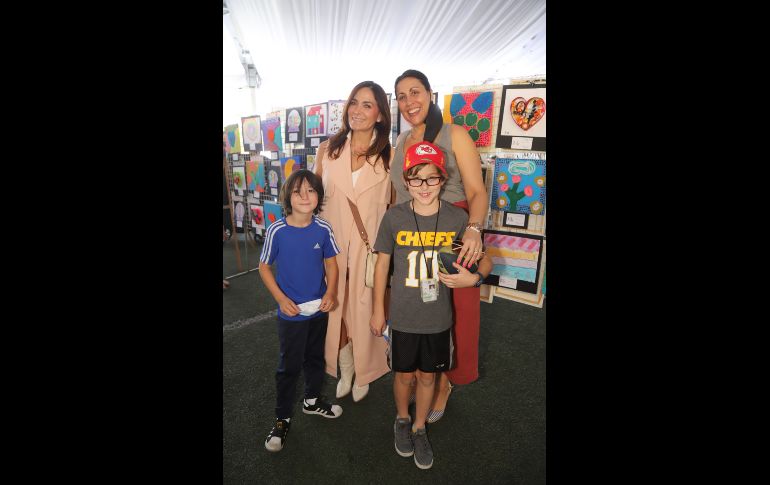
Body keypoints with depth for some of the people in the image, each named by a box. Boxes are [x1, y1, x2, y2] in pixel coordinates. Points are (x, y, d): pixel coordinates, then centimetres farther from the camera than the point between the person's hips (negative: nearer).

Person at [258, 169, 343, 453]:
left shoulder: (323, 229, -9)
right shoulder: (277, 231, -16)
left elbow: (331, 262, 2)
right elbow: (264, 267, -6)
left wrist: (331, 292, -12)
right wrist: (281, 298, -13)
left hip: (319, 309, 3)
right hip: (291, 312, -3)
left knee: (315, 358, 22)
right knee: (289, 366, 10)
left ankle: (312, 400, 47)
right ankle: (282, 419, 32)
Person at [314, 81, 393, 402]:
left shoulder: (389, 156, -2)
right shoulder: (327, 150, 3)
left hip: (370, 247, -2)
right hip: (332, 244, 2)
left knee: (363, 311, 9)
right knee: (335, 309, 12)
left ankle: (362, 375, 35)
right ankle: (345, 372, 38)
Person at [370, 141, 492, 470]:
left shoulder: (458, 218, -11)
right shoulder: (394, 217, -12)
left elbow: (485, 260, 0)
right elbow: (382, 264, -2)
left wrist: (474, 278, -23)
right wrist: (378, 310, 2)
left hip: (438, 318, 1)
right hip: (402, 317, 0)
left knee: (428, 376, 19)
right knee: (404, 374, 19)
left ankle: (419, 428, 46)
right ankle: (402, 420, 49)